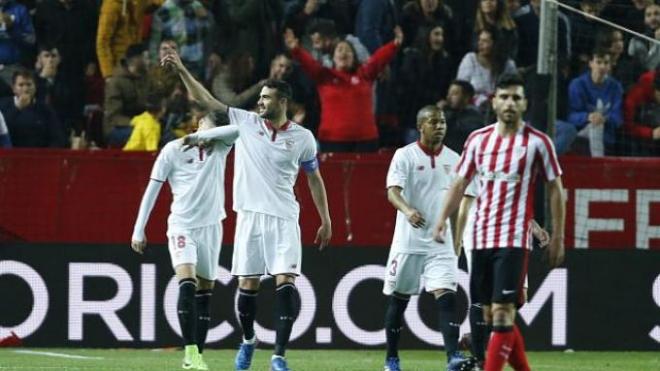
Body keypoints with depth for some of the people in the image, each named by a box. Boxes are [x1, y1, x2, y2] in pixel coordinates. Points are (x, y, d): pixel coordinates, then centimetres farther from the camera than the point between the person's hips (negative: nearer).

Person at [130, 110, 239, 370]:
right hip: (182, 225, -4)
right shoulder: (173, 150, -4)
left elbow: (235, 130, -19)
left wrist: (197, 137, -21)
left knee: (205, 291, 6)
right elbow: (152, 189, 0)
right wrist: (138, 230, -1)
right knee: (187, 283, -21)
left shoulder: (221, 146, 3)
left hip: (211, 226, 4)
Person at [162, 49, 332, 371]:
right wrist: (182, 70, -5)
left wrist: (325, 220, 12)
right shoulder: (245, 122, 5)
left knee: (285, 282, -12)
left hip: (284, 218, -1)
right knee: (248, 284, 3)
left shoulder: (302, 137, 3)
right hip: (250, 215, 1)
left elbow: (314, 179, 13)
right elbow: (206, 99, 3)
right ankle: (248, 341, 28)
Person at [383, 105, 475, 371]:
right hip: (409, 240, -2)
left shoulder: (453, 159, 9)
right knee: (398, 299, 7)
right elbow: (392, 191, -17)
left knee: (446, 297, -12)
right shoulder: (405, 155, -4)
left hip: (442, 242, 2)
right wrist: (407, 210, -37)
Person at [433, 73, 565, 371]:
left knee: (502, 311, -13)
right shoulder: (478, 139, 9)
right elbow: (460, 183, 14)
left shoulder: (537, 142, -2)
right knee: (490, 314, 8)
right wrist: (442, 219, 0)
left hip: (514, 239, -5)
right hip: (481, 238, 5)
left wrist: (557, 237, 0)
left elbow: (555, 189, 3)